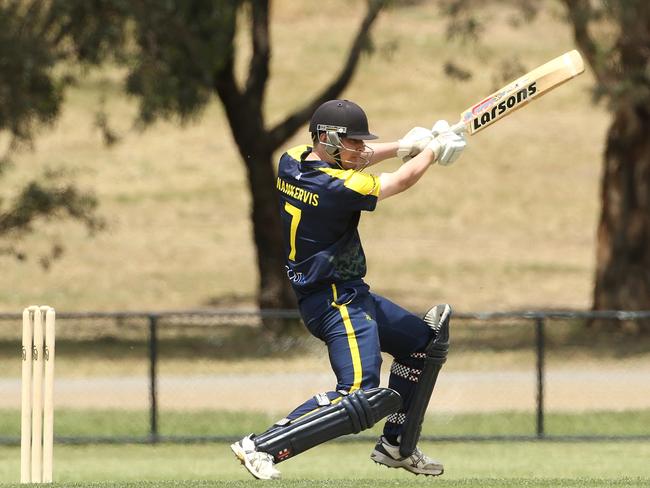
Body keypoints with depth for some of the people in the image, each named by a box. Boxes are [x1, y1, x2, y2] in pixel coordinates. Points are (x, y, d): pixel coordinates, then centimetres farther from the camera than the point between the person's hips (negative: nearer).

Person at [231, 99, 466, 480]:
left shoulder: (292, 162, 1)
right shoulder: (336, 188, -24)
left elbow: (348, 161, 22)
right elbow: (402, 181, -8)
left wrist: (401, 147, 13)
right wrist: (433, 149, 10)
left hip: (350, 295, 11)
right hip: (335, 302, -11)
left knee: (423, 341, 25)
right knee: (361, 399, -23)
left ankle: (396, 446, 32)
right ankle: (261, 447, -21)